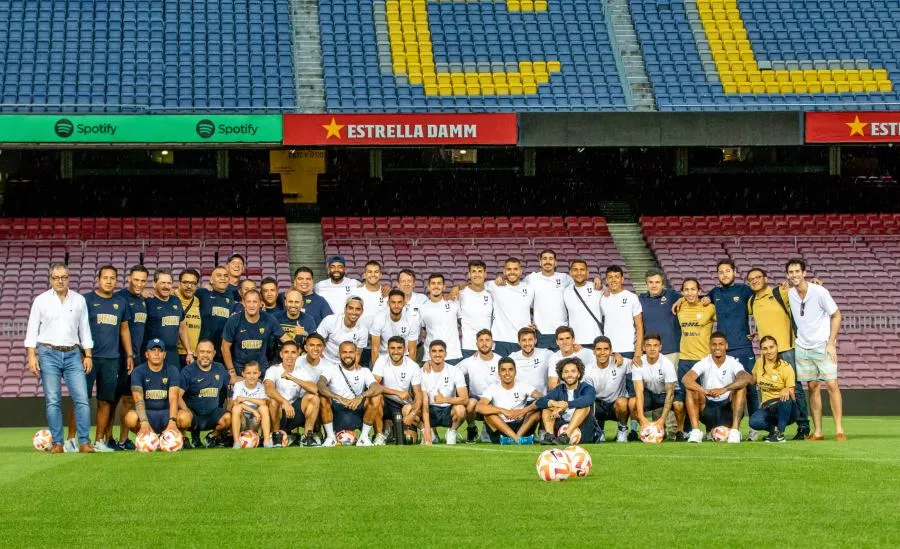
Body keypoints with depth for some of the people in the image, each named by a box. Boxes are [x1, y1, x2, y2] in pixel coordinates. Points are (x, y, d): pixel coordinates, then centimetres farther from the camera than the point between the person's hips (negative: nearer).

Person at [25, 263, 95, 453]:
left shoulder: (79, 300, 10)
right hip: (48, 354, -1)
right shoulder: (41, 300, 4)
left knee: (82, 398, -8)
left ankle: (84, 442, -8)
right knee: (52, 400, -3)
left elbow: (84, 329, 13)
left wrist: (88, 355, 7)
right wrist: (31, 356, -6)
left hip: (73, 354, 1)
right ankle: (57, 443, 1)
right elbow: (32, 329, 3)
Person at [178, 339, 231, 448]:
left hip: (212, 414, 3)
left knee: (228, 418, -28)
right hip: (193, 413, -3)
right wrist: (186, 411, -29)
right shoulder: (188, 371, -5)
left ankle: (214, 436, 7)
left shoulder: (220, 369, 10)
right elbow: (178, 395, -13)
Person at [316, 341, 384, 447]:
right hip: (335, 413, -1)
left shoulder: (364, 371, 4)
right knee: (323, 397, -29)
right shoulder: (332, 369, 0)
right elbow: (320, 384, -22)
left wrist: (361, 396, -36)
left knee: (376, 398, -22)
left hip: (357, 413, 1)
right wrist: (339, 398, -37)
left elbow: (377, 387, -15)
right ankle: (330, 437, -14)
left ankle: (364, 437, -10)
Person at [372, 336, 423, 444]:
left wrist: (412, 414, -25)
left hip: (404, 406, 0)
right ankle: (380, 434, -16)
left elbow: (418, 394, -8)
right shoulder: (382, 361, -9)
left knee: (409, 439, -18)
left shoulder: (413, 367, -8)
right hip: (386, 402, 0)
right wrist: (398, 393, -27)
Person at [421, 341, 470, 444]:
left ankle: (451, 433, -1)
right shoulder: (424, 373, -8)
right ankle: (432, 435, 2)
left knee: (460, 409, -36)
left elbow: (465, 399, -19)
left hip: (448, 410, -2)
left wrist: (445, 399, -36)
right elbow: (424, 403, -14)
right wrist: (427, 429, -25)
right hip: (431, 412, 2)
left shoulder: (455, 371, -10)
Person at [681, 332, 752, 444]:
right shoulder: (704, 363, -5)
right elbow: (686, 379, -24)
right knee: (691, 388, -23)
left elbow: (747, 378, -30)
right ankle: (695, 431, -26)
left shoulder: (733, 363, -7)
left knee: (740, 387, -26)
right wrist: (705, 391, -41)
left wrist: (724, 389, -44)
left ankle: (734, 431, -28)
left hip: (728, 409, -1)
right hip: (708, 408, 1)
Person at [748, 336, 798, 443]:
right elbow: (753, 381, 20)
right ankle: (774, 428, 1)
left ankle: (780, 432, -20)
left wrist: (787, 391, -34)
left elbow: (792, 396, -11)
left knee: (786, 397, -39)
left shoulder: (786, 367, -10)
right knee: (754, 421, -32)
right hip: (767, 407, 2)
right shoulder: (759, 362, 4)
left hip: (785, 408, -2)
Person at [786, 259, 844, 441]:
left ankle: (839, 430, -9)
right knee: (812, 387, 4)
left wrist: (831, 343, -11)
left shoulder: (819, 292, -13)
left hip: (823, 346, -4)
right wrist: (793, 340, 11)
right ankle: (817, 432, 7)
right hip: (802, 347, 4)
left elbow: (836, 316, -6)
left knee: (832, 384, -11)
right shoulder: (789, 294, 0)